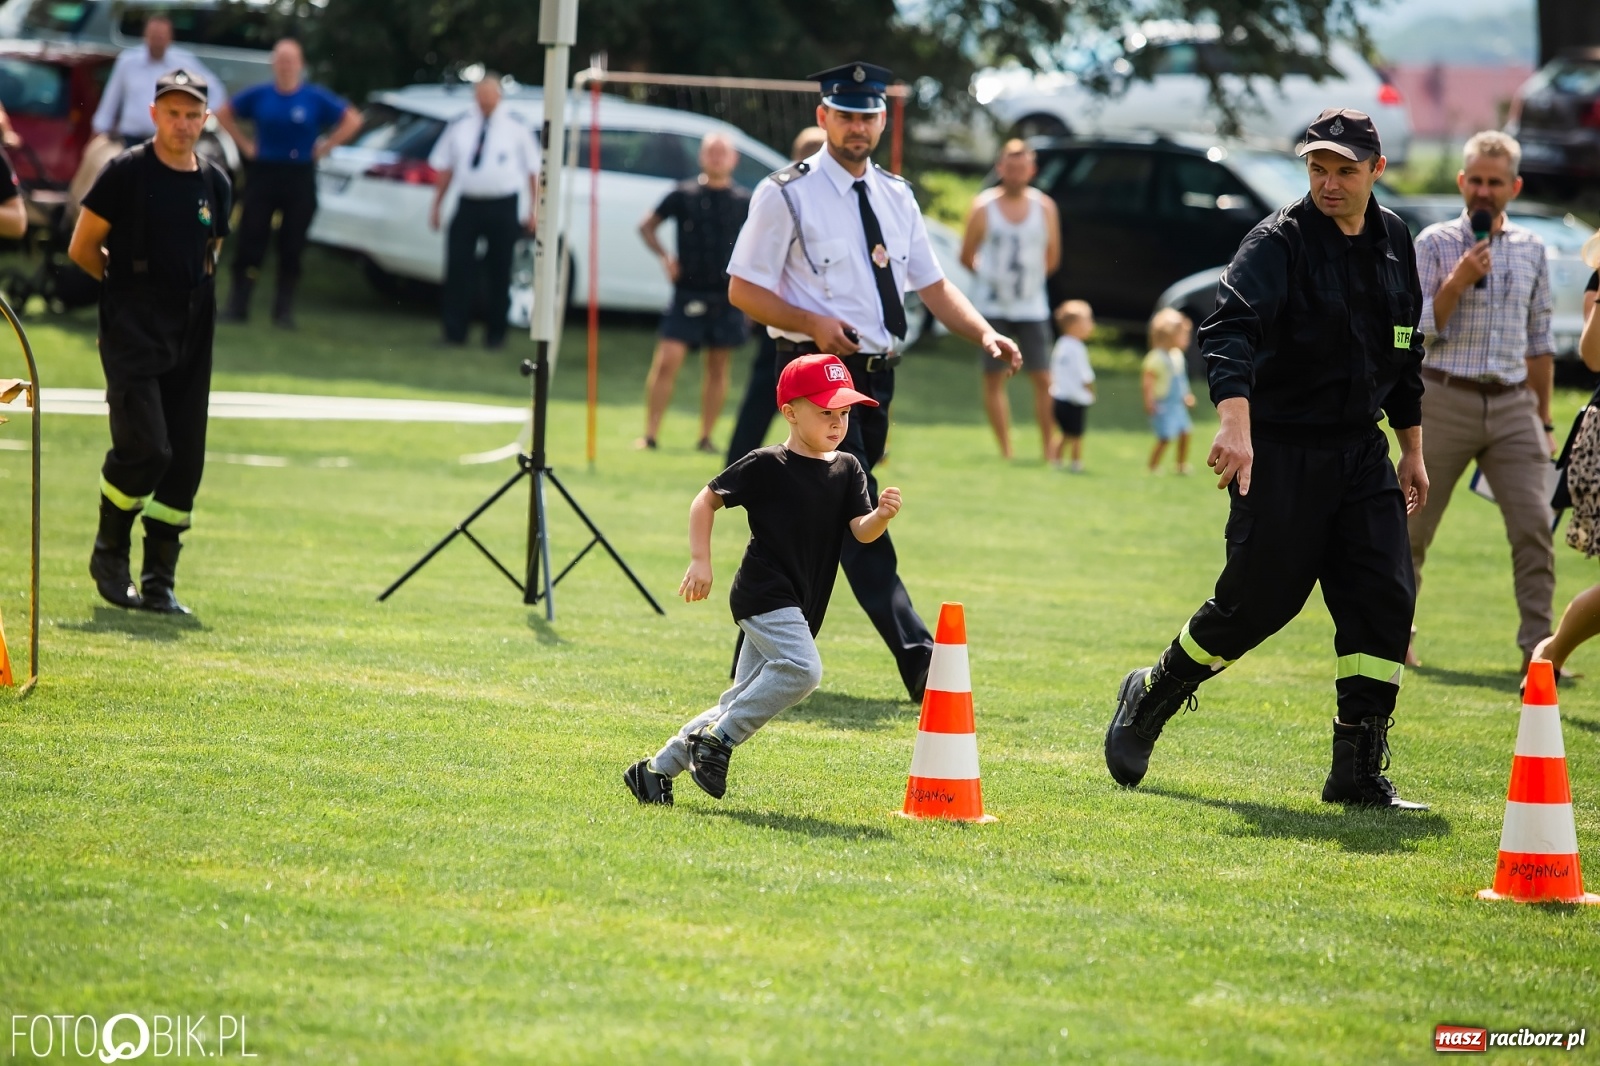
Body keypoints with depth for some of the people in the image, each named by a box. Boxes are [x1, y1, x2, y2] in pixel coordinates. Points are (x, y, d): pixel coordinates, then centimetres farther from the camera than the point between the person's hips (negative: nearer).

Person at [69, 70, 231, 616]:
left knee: (186, 460, 2)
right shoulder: (126, 172, -5)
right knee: (146, 448, -16)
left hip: (192, 339, 5)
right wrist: (131, 284, 6)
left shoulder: (215, 184, 11)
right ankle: (110, 551, 9)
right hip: (132, 337, -5)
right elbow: (82, 248, -1)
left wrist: (188, 291, 11)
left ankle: (159, 582, 10)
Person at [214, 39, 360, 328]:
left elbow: (352, 120, 3)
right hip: (263, 172, 1)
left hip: (300, 177, -1)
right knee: (250, 240, -2)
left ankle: (284, 311, 10)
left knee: (292, 247, 2)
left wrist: (324, 148, -2)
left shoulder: (316, 98, -2)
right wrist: (245, 144, 6)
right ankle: (237, 306, 3)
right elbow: (224, 114, 15)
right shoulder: (258, 95, 2)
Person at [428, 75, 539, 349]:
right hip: (468, 204, 1)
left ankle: (495, 333, 16)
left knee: (499, 272, 5)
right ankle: (454, 332, 0)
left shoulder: (516, 128, 2)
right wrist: (436, 205, 9)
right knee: (458, 267, -6)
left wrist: (534, 211, -2)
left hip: (503, 207, -1)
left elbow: (533, 170, 3)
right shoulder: (460, 128, 8)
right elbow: (445, 168, 12)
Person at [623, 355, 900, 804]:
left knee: (741, 704, 8)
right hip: (763, 594, -7)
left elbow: (861, 531, -1)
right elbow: (707, 499, 0)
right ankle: (718, 738, -18)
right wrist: (700, 561, -7)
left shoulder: (847, 469, 7)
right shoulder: (765, 465, -8)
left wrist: (882, 515, -23)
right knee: (803, 669, -28)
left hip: (799, 609, 7)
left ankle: (658, 768, 16)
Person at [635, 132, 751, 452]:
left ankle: (706, 438, 15)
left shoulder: (744, 200, 4)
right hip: (688, 292, -1)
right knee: (667, 361, -10)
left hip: (727, 296, 2)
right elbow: (647, 225, 11)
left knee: (718, 367, 6)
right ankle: (650, 434, -7)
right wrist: (664, 256, -4)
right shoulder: (683, 195, 2)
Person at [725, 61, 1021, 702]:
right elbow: (743, 289, -5)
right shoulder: (788, 195, -4)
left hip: (876, 377, 7)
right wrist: (812, 324, -20)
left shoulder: (896, 197, 14)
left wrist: (985, 335, -2)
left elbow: (932, 284, 15)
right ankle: (918, 660, -21)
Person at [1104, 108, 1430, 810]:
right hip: (1278, 452, -6)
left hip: (1361, 451, 6)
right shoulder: (1281, 240, -12)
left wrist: (1411, 449, 20)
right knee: (1258, 600, -3)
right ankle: (1151, 695, 22)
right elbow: (1230, 325, -29)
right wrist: (1235, 422, -44)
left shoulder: (1394, 241, 9)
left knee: (1385, 596, -6)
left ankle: (1359, 772, -1)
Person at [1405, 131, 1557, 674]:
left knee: (1534, 526, -10)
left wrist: (1543, 420, 16)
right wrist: (1459, 280, -17)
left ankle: (1538, 646, -10)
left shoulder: (1530, 249, 12)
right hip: (1446, 400, -3)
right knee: (1413, 524, 5)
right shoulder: (1435, 244, 1)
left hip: (1512, 406, 3)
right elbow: (1416, 329, -6)